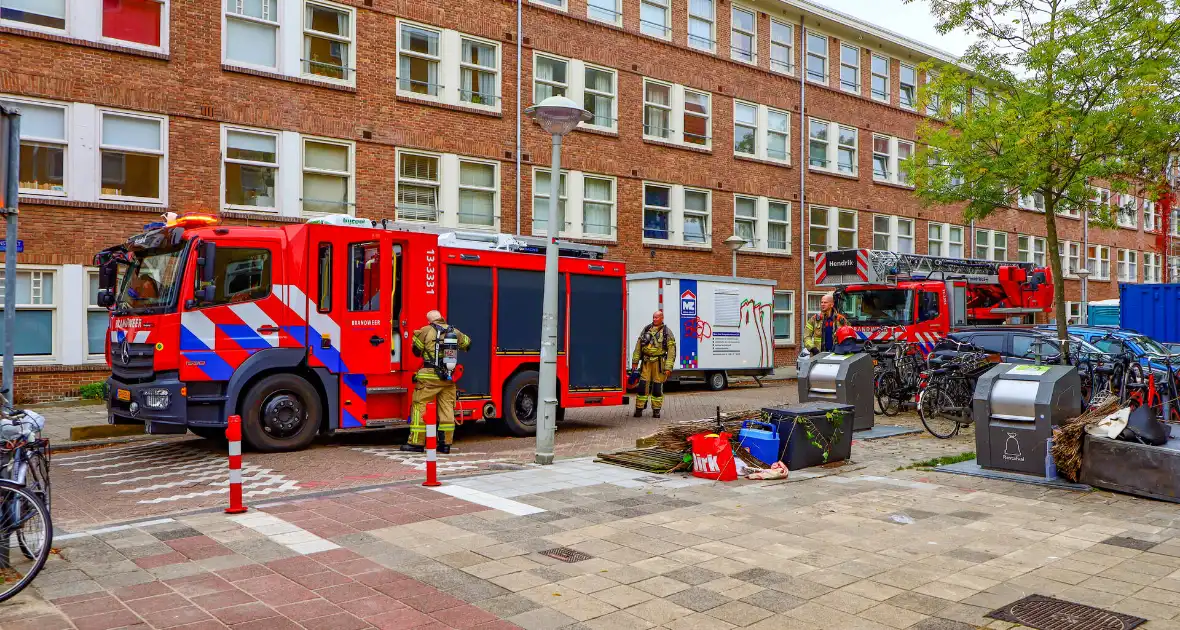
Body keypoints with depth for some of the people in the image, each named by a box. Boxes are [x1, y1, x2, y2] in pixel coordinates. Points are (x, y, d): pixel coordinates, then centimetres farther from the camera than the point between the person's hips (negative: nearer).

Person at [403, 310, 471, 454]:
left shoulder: (426, 331, -3)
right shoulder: (454, 332, 10)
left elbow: (416, 350, 4)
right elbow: (467, 342, 27)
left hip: (429, 377, -4)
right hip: (449, 377, 5)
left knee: (420, 406, 2)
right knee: (447, 408, 8)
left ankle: (417, 443, 1)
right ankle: (445, 443, 10)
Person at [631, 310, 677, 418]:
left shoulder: (667, 332, 0)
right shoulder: (646, 329, 9)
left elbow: (671, 351, -4)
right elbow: (638, 345, 10)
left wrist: (668, 367, -12)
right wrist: (635, 361, 5)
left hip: (659, 363, -2)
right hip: (646, 362, 2)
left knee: (657, 387, 3)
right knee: (642, 385, -1)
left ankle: (656, 410, 12)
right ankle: (639, 409, 5)